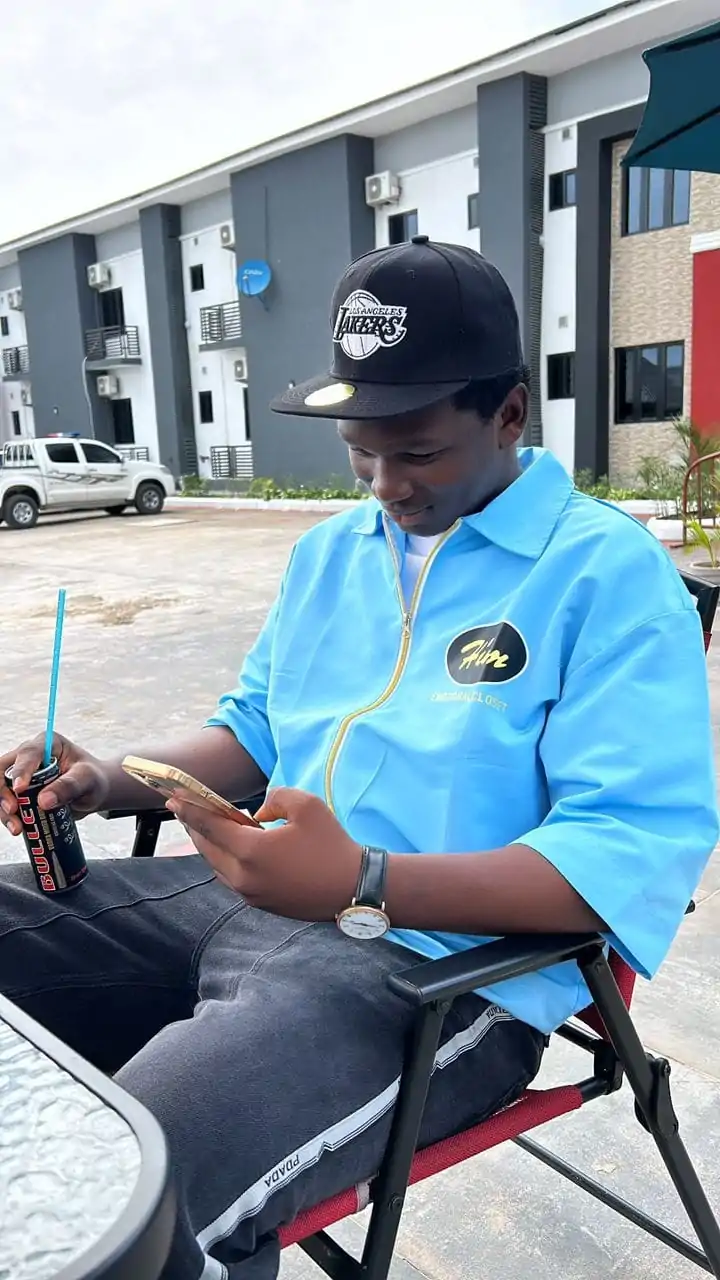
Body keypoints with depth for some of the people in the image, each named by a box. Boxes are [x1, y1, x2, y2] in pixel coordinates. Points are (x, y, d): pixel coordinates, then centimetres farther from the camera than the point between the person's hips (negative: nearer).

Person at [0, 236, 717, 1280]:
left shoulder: (609, 572, -7)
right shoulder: (329, 550, 15)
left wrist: (364, 887, -27)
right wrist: (113, 781, 4)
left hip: (442, 960, -7)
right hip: (245, 894, 8)